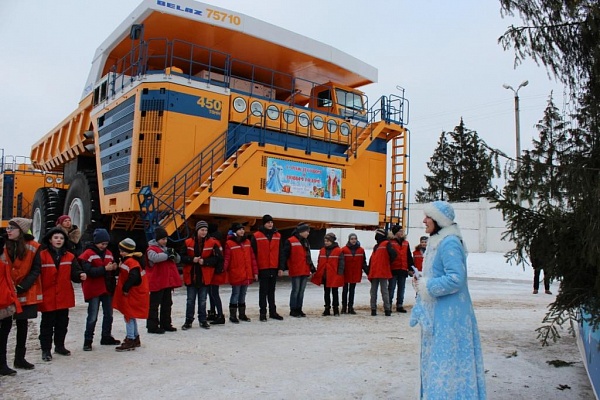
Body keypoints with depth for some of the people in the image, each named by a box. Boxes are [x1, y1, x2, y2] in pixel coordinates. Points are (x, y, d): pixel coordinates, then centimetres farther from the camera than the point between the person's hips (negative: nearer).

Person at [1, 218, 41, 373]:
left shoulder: (33, 247, -5)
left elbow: (35, 271, -4)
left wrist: (21, 287, -13)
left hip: (25, 293, 1)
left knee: (22, 324, 11)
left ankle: (20, 358, 23)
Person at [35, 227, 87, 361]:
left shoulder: (70, 256, 3)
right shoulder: (41, 255, -9)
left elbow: (74, 273, 2)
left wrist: (81, 275, -20)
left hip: (64, 297, 4)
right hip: (47, 297, -4)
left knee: (62, 323, 15)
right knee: (47, 324, 6)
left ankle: (59, 346, 30)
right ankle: (46, 349, 18)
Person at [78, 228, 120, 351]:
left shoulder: (109, 253, 9)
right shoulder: (88, 254, -10)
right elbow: (88, 271, -21)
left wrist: (114, 268, -7)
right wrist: (105, 269, -26)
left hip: (107, 288, 6)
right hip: (94, 289, -6)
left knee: (108, 314, 14)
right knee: (92, 317, -1)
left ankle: (106, 337, 27)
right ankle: (88, 341, 10)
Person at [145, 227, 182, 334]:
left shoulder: (165, 248, 16)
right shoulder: (151, 249, -8)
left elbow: (178, 260, 16)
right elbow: (155, 257, -32)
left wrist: (174, 254, -5)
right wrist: (167, 254, -24)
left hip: (168, 281, 8)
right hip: (157, 282, -8)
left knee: (167, 304, 14)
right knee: (154, 304, -2)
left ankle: (166, 324, 24)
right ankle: (152, 326, 3)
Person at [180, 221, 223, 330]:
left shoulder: (212, 243, -5)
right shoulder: (188, 242, -3)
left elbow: (218, 258, -7)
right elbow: (182, 257, -1)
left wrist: (205, 261, -17)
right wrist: (192, 259, -17)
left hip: (204, 276, 0)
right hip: (191, 275, 0)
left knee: (202, 300, 11)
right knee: (190, 300, 10)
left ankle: (203, 320, 23)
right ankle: (188, 321, 20)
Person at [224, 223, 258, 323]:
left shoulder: (247, 242, 9)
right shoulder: (229, 243, -7)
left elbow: (252, 257, 11)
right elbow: (226, 259, -13)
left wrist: (255, 272, 9)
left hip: (247, 274, 5)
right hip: (235, 275, -5)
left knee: (243, 294, 15)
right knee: (235, 294, 2)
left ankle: (242, 314, 26)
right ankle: (233, 315, 14)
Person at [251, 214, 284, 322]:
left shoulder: (278, 235, 8)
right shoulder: (256, 236, -5)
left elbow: (280, 253, 9)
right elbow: (253, 253, -6)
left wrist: (281, 268, 4)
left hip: (274, 268, 4)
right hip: (262, 268, -4)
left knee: (272, 291, 13)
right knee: (263, 291, 4)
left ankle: (273, 312, 20)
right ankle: (263, 313, 11)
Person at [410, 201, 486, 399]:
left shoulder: (449, 243, -18)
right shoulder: (437, 242, 12)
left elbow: (455, 279, -26)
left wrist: (425, 286, -16)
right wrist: (421, 281, 4)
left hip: (448, 315, -10)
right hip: (437, 313, 10)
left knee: (445, 360, -1)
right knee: (435, 359, 17)